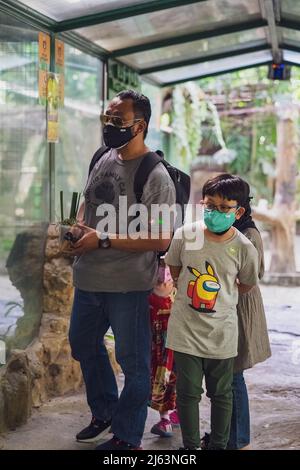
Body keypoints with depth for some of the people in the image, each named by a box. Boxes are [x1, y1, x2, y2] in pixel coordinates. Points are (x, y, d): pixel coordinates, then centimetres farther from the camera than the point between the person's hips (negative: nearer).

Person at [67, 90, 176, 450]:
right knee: (82, 343, 23)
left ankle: (126, 437, 25)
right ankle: (104, 413, 44)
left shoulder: (155, 176, -17)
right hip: (88, 279, 8)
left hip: (128, 286, -8)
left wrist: (103, 240, -22)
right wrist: (76, 229, -1)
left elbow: (161, 240, -21)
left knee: (133, 362, 7)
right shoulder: (103, 160, 6)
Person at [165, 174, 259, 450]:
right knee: (188, 392, 8)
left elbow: (246, 285, 5)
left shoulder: (244, 248, -11)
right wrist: (194, 292, 5)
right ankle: (191, 447, 25)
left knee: (221, 394, 15)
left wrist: (219, 295, 3)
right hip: (186, 328, 0)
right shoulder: (185, 235, -9)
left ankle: (219, 445, 33)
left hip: (221, 332, 0)